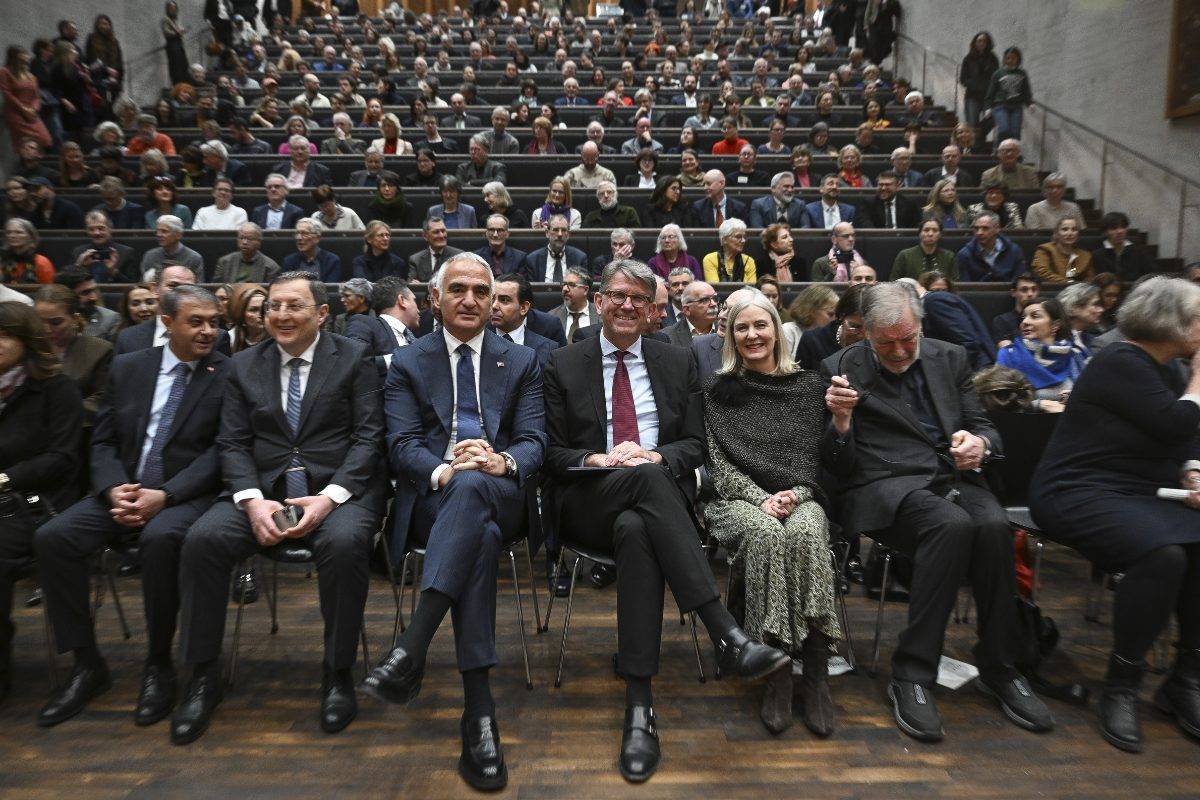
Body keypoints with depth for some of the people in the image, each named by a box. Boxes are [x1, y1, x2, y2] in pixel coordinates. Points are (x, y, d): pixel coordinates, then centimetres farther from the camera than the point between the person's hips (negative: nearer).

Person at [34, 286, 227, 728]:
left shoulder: (228, 375, -2)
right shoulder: (128, 367, 12)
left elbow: (220, 452, -8)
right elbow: (103, 441, 10)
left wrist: (164, 495, -19)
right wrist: (114, 488, -9)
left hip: (187, 495, -5)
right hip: (124, 490, 5)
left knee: (160, 538, -34)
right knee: (52, 537, -17)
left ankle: (158, 664, -14)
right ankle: (87, 664, -2)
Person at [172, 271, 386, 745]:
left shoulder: (354, 358, 5)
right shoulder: (243, 366, 15)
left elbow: (368, 436, -3)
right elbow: (232, 443, 8)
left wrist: (330, 496, -17)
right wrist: (252, 500, -11)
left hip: (338, 488, -3)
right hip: (262, 489, 3)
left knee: (344, 542, -34)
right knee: (202, 538, -23)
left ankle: (338, 675, -13)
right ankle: (203, 678, -5)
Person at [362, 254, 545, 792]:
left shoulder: (521, 362, 16)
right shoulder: (407, 363, 14)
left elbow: (533, 442, 5)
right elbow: (402, 446, 1)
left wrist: (503, 461, -20)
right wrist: (442, 470, -22)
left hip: (499, 495, 1)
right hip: (431, 498, 0)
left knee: (471, 487, -37)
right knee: (479, 534, -36)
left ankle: (411, 649, -45)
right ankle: (478, 707, -36)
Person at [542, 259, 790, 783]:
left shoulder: (678, 362, 16)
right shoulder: (564, 364, 11)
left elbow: (695, 445, 10)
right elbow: (552, 452, 7)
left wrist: (655, 454, -12)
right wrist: (598, 458, -14)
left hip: (661, 494, 2)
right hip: (589, 504, -1)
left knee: (635, 530, -37)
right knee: (647, 480, -37)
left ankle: (639, 704, -36)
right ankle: (728, 637, -42)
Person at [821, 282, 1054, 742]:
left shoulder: (949, 359, 15)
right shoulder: (841, 370, 2)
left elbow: (984, 427, 15)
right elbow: (838, 467, -1)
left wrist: (979, 443, -10)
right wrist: (840, 419, -21)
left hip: (952, 477, 4)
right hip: (884, 485, -4)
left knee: (994, 527, -29)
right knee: (952, 524, -34)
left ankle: (997, 669, -9)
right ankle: (912, 674, -23)